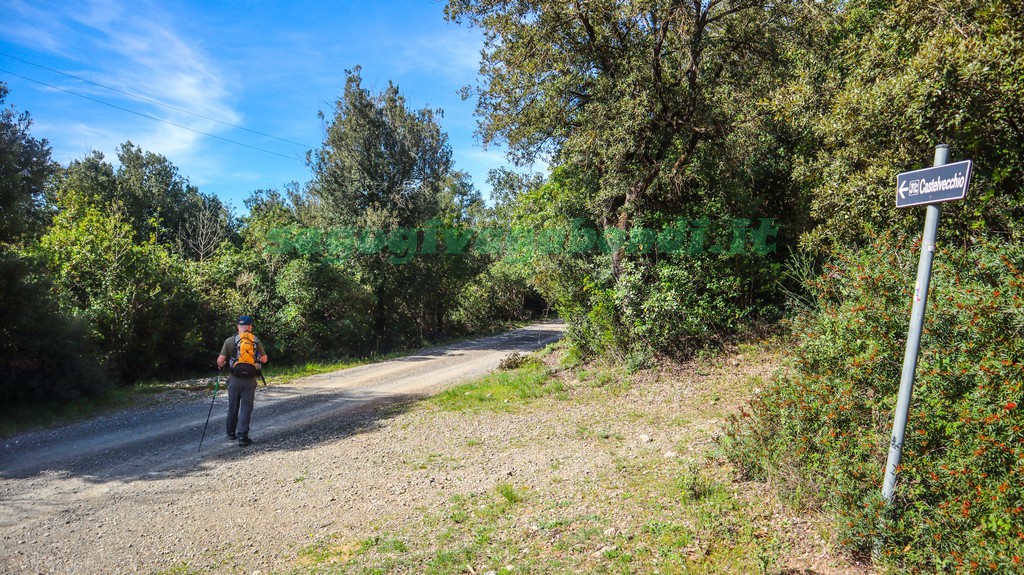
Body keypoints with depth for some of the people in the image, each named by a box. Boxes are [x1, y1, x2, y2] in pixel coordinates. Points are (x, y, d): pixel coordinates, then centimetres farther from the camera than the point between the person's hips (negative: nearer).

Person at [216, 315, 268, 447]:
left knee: (232, 407, 17)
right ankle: (242, 437, -2)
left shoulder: (229, 341, -4)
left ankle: (231, 433, 32)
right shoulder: (255, 341, -2)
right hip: (250, 380, -1)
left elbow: (220, 360, -6)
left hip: (234, 379, 1)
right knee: (246, 408, 3)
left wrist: (220, 366, 16)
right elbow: (264, 359, 6)